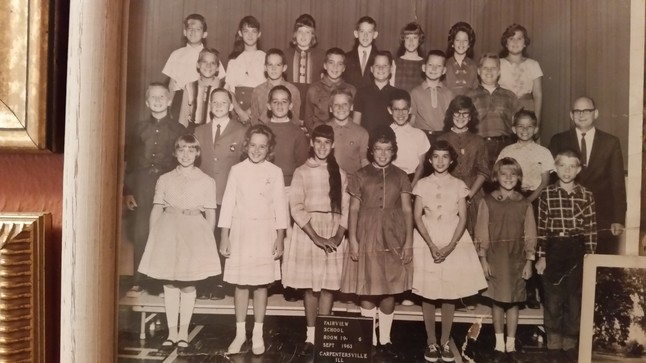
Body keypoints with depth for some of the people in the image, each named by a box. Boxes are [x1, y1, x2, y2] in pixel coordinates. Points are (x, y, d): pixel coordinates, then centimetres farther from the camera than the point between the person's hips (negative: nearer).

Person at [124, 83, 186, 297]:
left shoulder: (179, 130, 7)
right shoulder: (136, 129, 12)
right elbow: (129, 162, 11)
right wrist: (127, 192, 4)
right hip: (142, 191, 1)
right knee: (141, 236, 1)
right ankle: (138, 283, 10)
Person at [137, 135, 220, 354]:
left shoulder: (207, 182, 3)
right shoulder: (164, 180, 7)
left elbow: (210, 215, 4)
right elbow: (156, 210, 7)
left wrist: (207, 240, -1)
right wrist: (153, 237, 2)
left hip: (194, 233, -1)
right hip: (168, 231, 1)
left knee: (188, 285, 5)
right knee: (169, 283, 6)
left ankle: (183, 331, 19)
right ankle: (172, 331, 18)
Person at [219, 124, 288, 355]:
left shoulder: (275, 172, -1)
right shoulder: (237, 170, 1)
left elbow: (280, 208, 0)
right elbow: (228, 204, 1)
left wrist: (280, 240, -2)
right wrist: (224, 239, -1)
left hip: (265, 234, -1)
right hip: (240, 232, 1)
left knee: (261, 284, 6)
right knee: (240, 284, 7)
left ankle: (258, 334, 19)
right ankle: (240, 333, 21)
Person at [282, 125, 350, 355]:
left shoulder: (340, 174, 9)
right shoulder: (301, 172, 1)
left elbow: (345, 208, 6)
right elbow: (296, 208, -7)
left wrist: (338, 236, -9)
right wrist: (316, 237, -15)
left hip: (333, 233, 2)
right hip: (307, 231, -2)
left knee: (329, 285, 1)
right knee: (311, 286, 1)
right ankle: (311, 335, 11)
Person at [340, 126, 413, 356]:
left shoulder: (400, 177, 6)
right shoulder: (360, 176, 2)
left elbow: (407, 210, 4)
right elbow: (354, 210, 1)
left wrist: (408, 242, -1)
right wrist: (352, 240, -6)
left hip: (393, 239, 1)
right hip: (367, 238, -1)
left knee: (389, 291, 6)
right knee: (367, 290, 2)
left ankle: (385, 339, 20)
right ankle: (369, 339, 15)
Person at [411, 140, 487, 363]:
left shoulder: (459, 185, 3)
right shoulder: (422, 184, 2)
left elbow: (463, 219, -2)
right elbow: (418, 217, -3)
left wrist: (450, 246, -13)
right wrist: (432, 245, -14)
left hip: (454, 243, 1)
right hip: (427, 243, 0)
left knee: (450, 294, 3)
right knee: (428, 294, 1)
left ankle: (445, 342, 14)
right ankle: (431, 342, 12)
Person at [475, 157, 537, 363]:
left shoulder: (525, 204, 2)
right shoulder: (488, 202, -1)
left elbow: (530, 235, 3)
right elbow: (482, 233, -2)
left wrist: (529, 261, 0)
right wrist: (483, 259, -6)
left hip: (517, 258, 1)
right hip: (495, 257, -1)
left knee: (513, 302, 7)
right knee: (497, 301, 5)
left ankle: (511, 346, 18)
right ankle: (499, 345, 17)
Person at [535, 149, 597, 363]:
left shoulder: (586, 196, 0)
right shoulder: (546, 194, -2)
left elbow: (591, 230, 1)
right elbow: (541, 228, -1)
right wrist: (540, 256, -3)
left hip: (577, 252, 1)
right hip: (553, 251, -1)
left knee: (575, 299, 8)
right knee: (553, 299, 5)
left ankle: (570, 344, 22)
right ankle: (554, 345, 17)